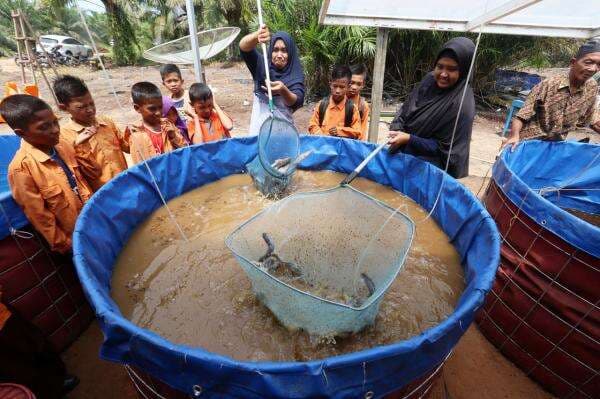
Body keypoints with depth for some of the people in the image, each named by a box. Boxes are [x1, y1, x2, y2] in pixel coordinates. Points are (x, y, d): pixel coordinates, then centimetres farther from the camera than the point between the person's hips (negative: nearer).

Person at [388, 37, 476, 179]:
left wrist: (409, 139, -28)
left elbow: (446, 149, -20)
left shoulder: (462, 104, -23)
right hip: (403, 153, 7)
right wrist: (396, 129, -14)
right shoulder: (430, 79, -3)